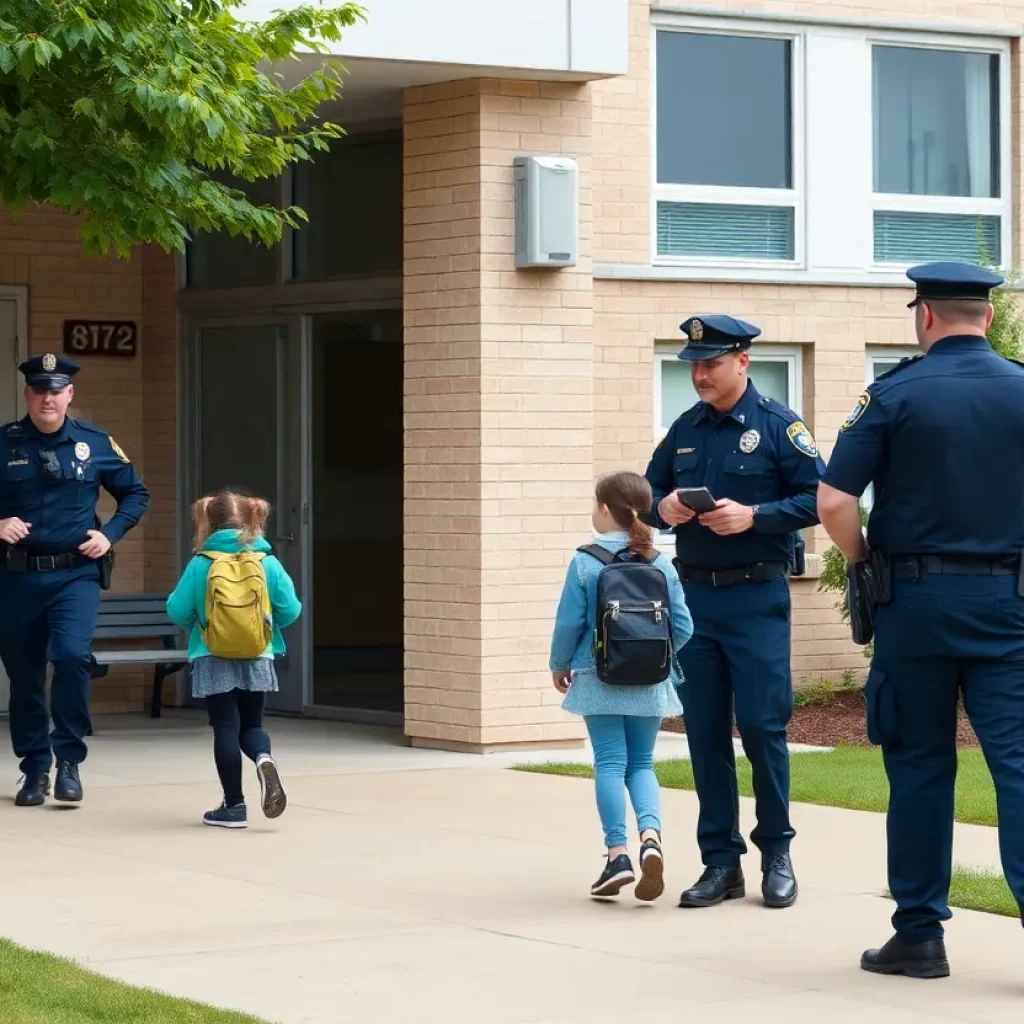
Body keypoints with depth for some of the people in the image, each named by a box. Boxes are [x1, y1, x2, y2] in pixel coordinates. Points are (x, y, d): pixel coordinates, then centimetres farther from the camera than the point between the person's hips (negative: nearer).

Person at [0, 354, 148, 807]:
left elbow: (136, 493, 13)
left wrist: (109, 535, 0)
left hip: (75, 574, -1)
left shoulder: (95, 443, 2)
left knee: (72, 655, -21)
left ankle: (69, 760, -6)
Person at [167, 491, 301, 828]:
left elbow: (177, 611, -5)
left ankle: (234, 805, 6)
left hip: (214, 660, -2)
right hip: (258, 659, 2)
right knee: (251, 724, 16)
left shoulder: (200, 564, -6)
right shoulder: (268, 563, -2)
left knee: (226, 728, 5)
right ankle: (263, 757, -17)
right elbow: (290, 610, -3)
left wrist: (199, 621, 17)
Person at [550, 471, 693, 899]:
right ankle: (651, 834, -12)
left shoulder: (585, 563, -9)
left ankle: (617, 853, -4)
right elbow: (682, 627, 0)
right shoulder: (660, 565, -1)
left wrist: (560, 666, 10)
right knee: (641, 764, 11)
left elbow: (569, 623, -7)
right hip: (649, 683, 2)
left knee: (610, 763, 3)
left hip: (599, 680, -2)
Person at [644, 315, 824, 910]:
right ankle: (721, 862, 12)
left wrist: (754, 516, -20)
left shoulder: (777, 425, -4)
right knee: (705, 732, 5)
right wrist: (663, 508, -4)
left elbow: (817, 499, -8)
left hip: (757, 598, -5)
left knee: (763, 725, -5)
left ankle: (777, 853, 10)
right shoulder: (686, 430, 11)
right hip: (695, 595, 5)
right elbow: (649, 492, 18)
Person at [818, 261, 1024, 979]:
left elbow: (833, 501, -10)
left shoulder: (895, 394, -5)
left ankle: (920, 933, 12)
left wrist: (863, 561, 6)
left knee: (920, 764, 8)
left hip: (917, 597, -1)